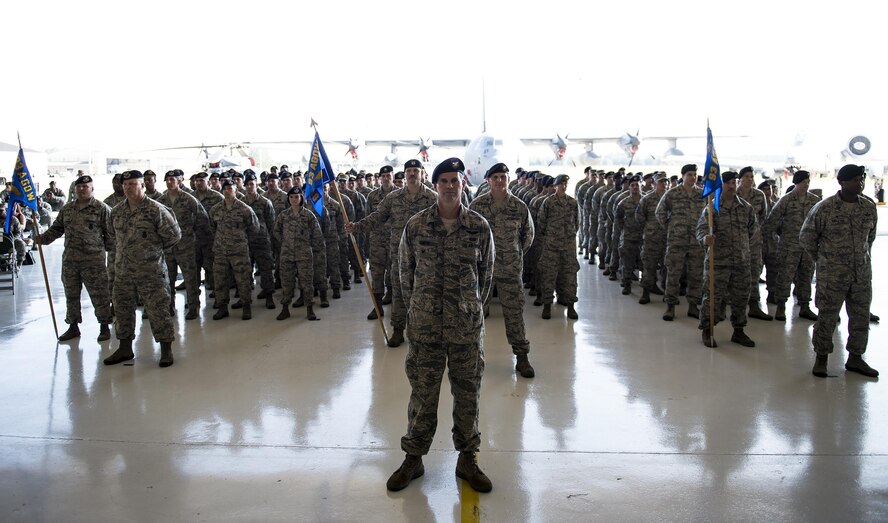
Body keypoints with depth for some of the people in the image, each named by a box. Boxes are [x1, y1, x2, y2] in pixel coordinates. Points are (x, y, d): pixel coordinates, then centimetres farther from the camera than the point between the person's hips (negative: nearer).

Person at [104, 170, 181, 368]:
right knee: (122, 309, 13)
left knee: (158, 309, -4)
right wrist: (127, 250, 15)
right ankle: (125, 348, 27)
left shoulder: (155, 210, -11)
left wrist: (154, 248, 3)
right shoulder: (116, 211, 8)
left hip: (150, 271, -6)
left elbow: (174, 235, -6)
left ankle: (166, 349, 7)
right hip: (123, 270, 6)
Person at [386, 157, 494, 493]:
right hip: (424, 327, 0)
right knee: (422, 394, 9)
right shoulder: (415, 225, -3)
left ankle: (467, 459, 26)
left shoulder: (480, 227, -2)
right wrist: (417, 308, 10)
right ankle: (413, 458, 25)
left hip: (468, 327, 0)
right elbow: (405, 271, 7)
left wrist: (471, 308, 10)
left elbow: (486, 274, 7)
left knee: (468, 394, 10)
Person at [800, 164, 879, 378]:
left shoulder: (869, 207, 5)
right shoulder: (824, 208, -9)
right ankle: (821, 358, 14)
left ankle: (855, 358, 23)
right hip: (832, 274, -4)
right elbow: (806, 237, 0)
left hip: (862, 273, 5)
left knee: (861, 316, 9)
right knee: (827, 316, 0)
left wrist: (864, 258, 16)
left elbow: (870, 236, 20)